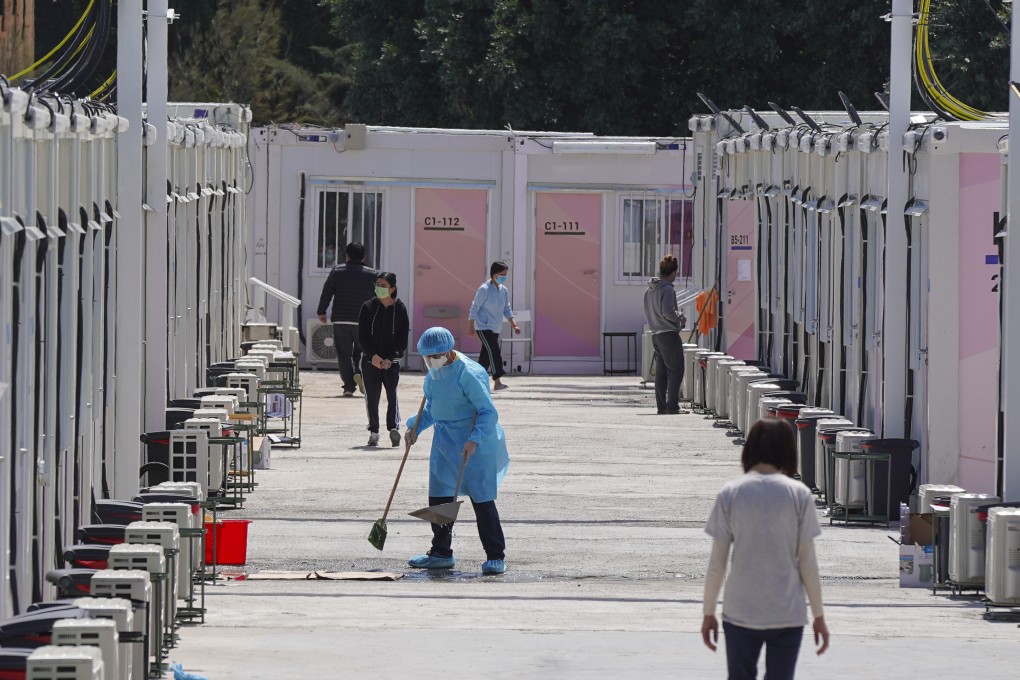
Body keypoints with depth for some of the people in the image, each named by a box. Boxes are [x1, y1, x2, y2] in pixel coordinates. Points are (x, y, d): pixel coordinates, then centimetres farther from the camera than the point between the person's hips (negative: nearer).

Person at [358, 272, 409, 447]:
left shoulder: (400, 309, 1)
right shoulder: (368, 308, 4)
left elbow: (403, 339, -1)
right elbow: (362, 336, 2)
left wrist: (389, 358, -11)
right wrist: (373, 355, -11)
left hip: (391, 362, -2)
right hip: (371, 360, 2)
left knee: (392, 395, -13)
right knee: (372, 397, 3)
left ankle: (393, 427, -19)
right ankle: (373, 432, 8)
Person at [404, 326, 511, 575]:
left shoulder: (469, 373, -19)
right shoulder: (434, 374, 9)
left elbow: (488, 412, -20)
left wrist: (474, 440, -31)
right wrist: (415, 427, 9)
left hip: (474, 443, -9)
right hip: (444, 441, 9)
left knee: (482, 498, -7)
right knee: (439, 496, 11)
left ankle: (496, 557, -2)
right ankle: (441, 552, 23)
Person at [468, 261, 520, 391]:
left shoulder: (504, 290, 8)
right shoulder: (484, 289, -13)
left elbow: (507, 309, 13)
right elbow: (475, 308, -10)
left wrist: (513, 324, 1)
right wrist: (471, 326, -9)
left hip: (495, 329, 8)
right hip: (483, 327, -8)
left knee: (486, 355, 9)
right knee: (494, 352, -17)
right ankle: (497, 382, -21)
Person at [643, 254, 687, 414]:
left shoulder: (649, 290, 13)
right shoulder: (667, 289, -14)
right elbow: (668, 312, -22)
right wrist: (680, 318, -4)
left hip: (656, 334, 9)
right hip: (669, 334, -9)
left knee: (661, 372, 11)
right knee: (676, 370, -6)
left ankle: (661, 406, 11)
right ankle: (672, 405, -12)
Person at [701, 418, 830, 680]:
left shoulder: (730, 494, -3)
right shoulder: (799, 495, -5)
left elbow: (716, 563, -1)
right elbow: (807, 563, -2)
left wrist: (708, 613, 9)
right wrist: (818, 616, 7)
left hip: (740, 614, 1)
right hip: (788, 615, -1)